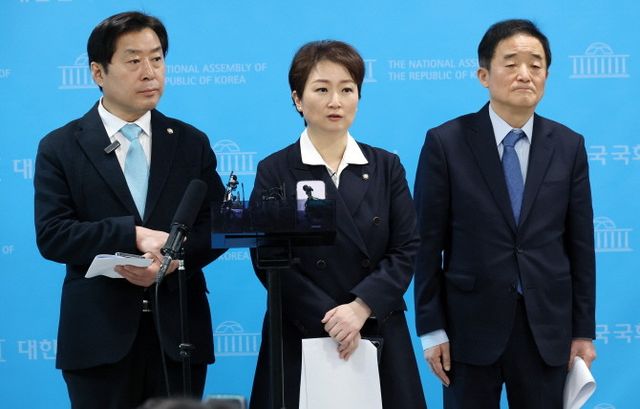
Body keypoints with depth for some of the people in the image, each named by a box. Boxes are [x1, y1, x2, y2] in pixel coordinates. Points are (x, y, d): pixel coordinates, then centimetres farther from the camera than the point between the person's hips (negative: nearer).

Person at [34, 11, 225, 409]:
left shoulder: (192, 142, 10)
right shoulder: (60, 148, 2)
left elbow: (220, 225, 5)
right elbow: (52, 235, -8)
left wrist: (171, 260, -15)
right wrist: (133, 235, -19)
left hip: (178, 330, 2)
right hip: (100, 332, -2)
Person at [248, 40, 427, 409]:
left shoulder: (387, 167, 9)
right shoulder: (275, 171, 1)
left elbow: (406, 250, 0)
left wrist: (360, 308, -14)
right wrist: (329, 318, -15)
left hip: (379, 338, 2)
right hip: (301, 341, -2)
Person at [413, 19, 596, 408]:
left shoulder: (569, 145, 3)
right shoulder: (446, 142, -4)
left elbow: (580, 244, 5)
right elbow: (428, 242, -3)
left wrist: (584, 330, 4)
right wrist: (431, 328, -6)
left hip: (546, 326, 2)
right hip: (471, 324, -2)